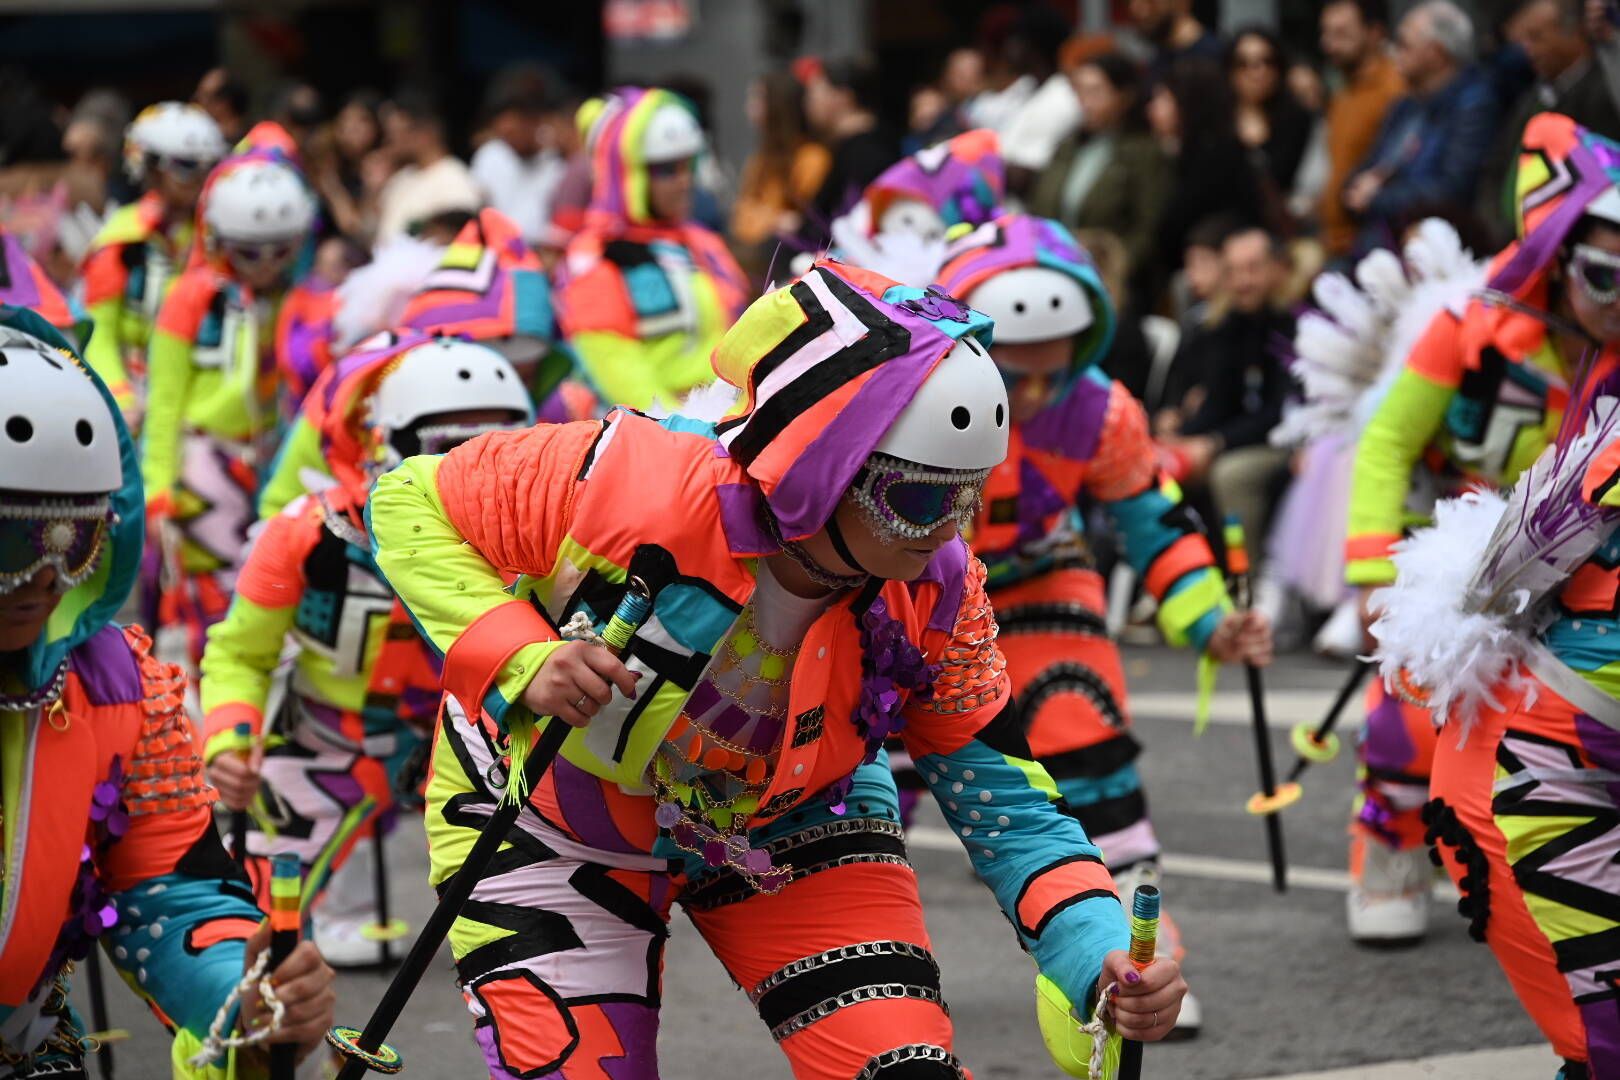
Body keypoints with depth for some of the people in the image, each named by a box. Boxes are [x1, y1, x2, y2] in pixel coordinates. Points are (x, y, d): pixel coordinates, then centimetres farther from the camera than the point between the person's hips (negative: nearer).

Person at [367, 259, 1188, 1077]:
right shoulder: (631, 485, -37)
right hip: (556, 822, -2)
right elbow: (412, 503, -23)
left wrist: (1105, 960, -32)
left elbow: (1006, 806, -16)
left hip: (785, 825, 3)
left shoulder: (935, 596, -23)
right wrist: (522, 663, -36)